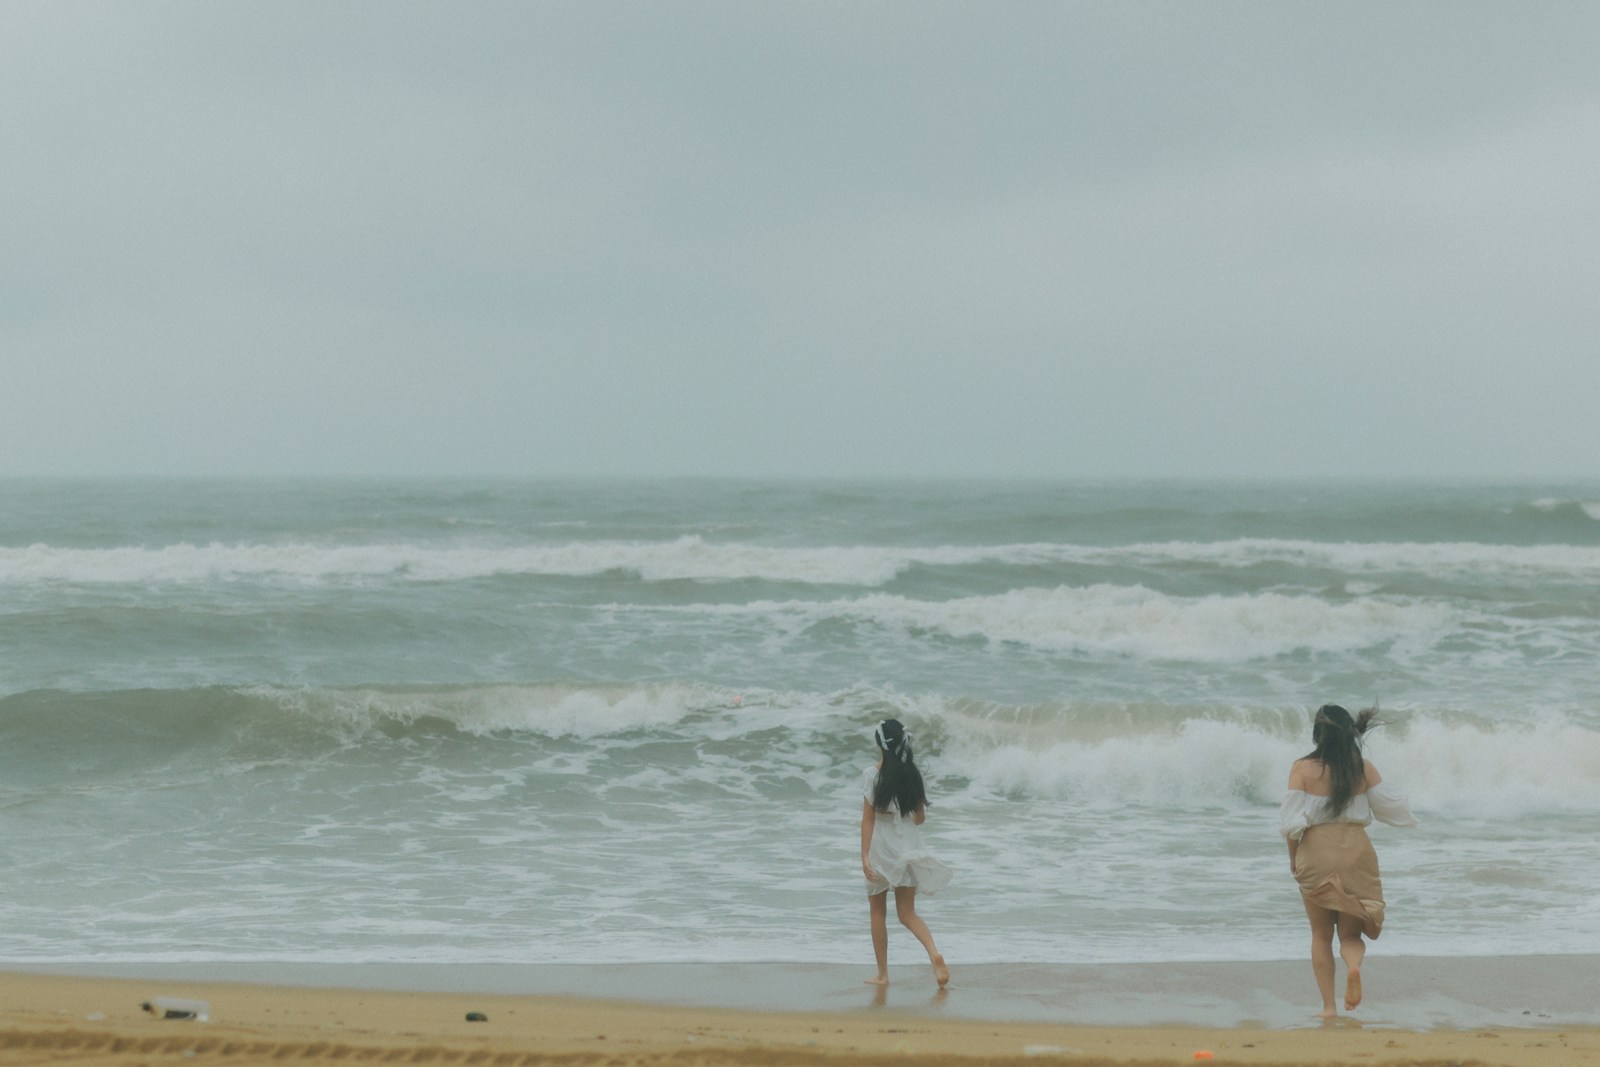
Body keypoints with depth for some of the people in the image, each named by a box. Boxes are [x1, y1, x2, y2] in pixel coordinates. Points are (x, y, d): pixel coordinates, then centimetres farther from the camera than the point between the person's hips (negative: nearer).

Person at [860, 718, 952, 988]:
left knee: (878, 912, 12)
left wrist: (865, 857, -11)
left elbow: (868, 819, -12)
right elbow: (920, 817, 10)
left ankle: (882, 974, 15)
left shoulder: (873, 775, -10)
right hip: (909, 848, 4)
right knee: (907, 913, 6)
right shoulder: (912, 775, 2)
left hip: (881, 848, -4)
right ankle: (934, 954, -20)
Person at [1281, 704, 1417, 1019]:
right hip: (1356, 851, 1)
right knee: (1351, 934, 10)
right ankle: (1354, 965, -24)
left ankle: (1328, 1005, 8)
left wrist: (1293, 856, 7)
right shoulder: (1363, 768, -1)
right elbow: (1389, 805, 5)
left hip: (1316, 852, -1)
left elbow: (1292, 821, -9)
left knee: (1321, 935, 14)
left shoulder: (1303, 769, -6)